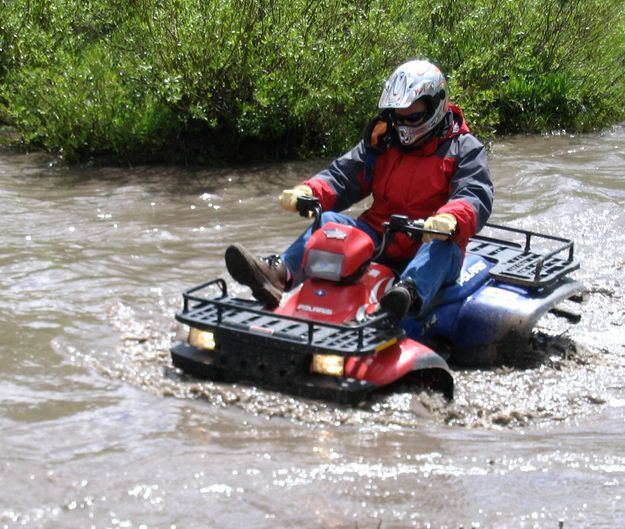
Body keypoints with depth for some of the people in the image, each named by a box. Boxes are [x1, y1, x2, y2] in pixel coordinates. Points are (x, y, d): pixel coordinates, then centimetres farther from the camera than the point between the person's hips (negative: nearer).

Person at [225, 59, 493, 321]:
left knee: (444, 247, -37)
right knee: (330, 222, -17)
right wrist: (307, 192, -15)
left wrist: (451, 219, -41)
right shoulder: (382, 142, 13)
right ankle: (280, 273, -42)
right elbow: (342, 176, 9)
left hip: (426, 249, -4)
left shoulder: (465, 149, -1)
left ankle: (409, 292, -68)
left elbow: (476, 197, -16)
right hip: (379, 243, 4)